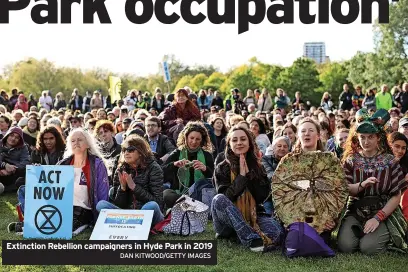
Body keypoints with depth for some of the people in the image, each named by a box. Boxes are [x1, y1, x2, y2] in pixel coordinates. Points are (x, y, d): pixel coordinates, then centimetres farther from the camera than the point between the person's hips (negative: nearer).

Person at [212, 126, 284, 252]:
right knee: (218, 199, -35)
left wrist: (248, 174, -12)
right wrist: (241, 176, -18)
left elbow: (263, 196, -5)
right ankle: (252, 239, -37)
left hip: (253, 216, 0)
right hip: (228, 221, 0)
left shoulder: (258, 167, 6)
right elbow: (225, 196, -14)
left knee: (276, 231, -31)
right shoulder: (222, 168, -2)